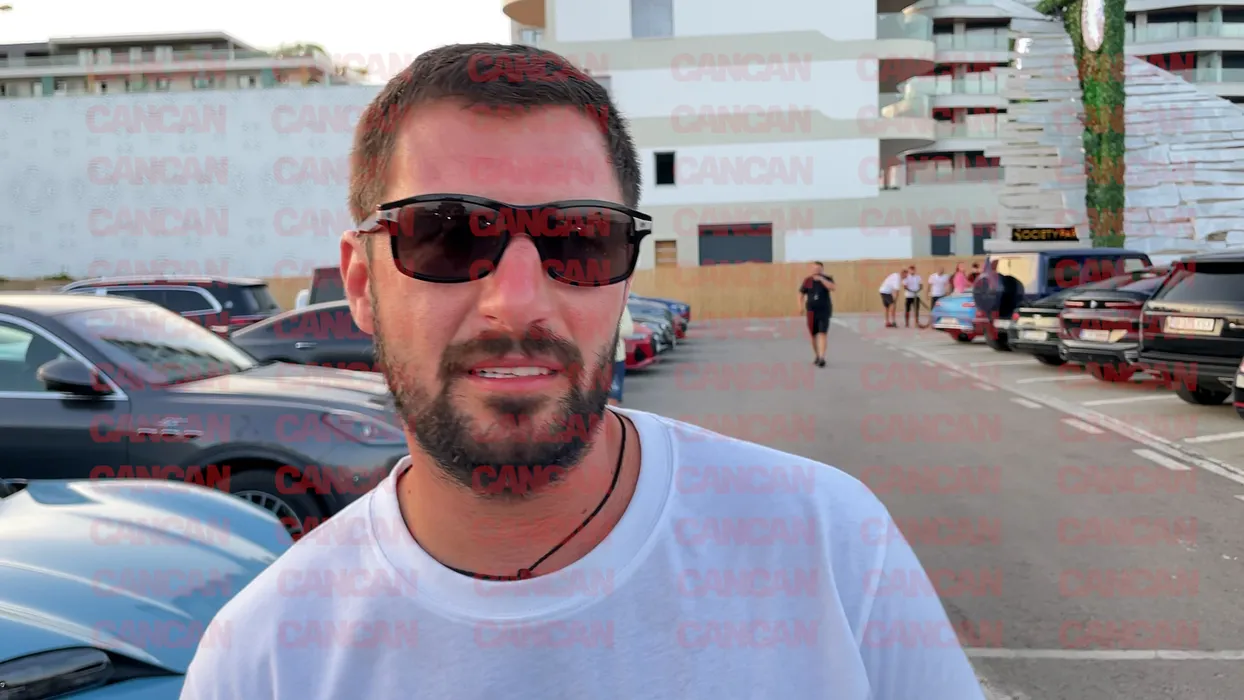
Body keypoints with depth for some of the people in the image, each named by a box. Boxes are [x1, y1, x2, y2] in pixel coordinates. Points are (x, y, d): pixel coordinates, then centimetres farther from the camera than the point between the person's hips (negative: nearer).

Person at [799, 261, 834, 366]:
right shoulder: (808, 281, 1)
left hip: (824, 311, -2)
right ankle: (817, 356, 26)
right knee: (814, 335, 8)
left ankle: (822, 358, -19)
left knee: (823, 333, -13)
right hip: (812, 311, 2)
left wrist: (821, 279, -24)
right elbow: (801, 293, 10)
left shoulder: (827, 279, -1)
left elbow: (832, 288, -21)